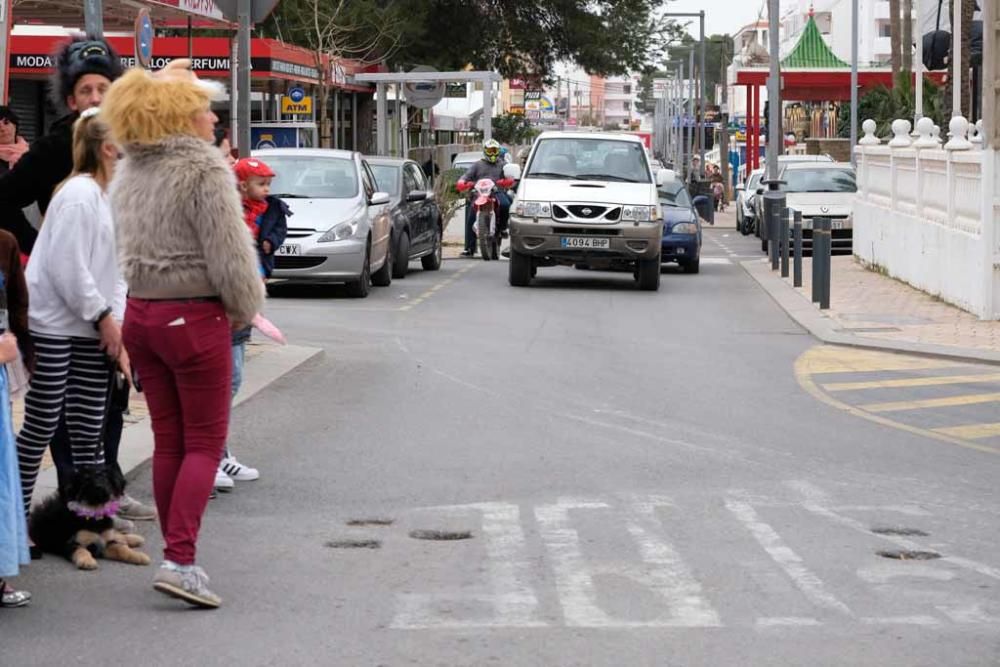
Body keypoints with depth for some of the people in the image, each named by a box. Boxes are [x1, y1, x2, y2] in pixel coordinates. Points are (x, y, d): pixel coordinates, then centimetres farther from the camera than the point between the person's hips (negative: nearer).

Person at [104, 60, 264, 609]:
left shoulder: (130, 172, 9)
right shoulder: (204, 171, -15)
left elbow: (129, 247, 14)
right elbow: (229, 255, -16)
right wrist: (244, 309, -1)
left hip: (141, 314, 7)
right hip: (195, 318, -7)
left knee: (168, 441, 14)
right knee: (205, 443, 0)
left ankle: (177, 556, 20)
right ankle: (180, 559, -9)